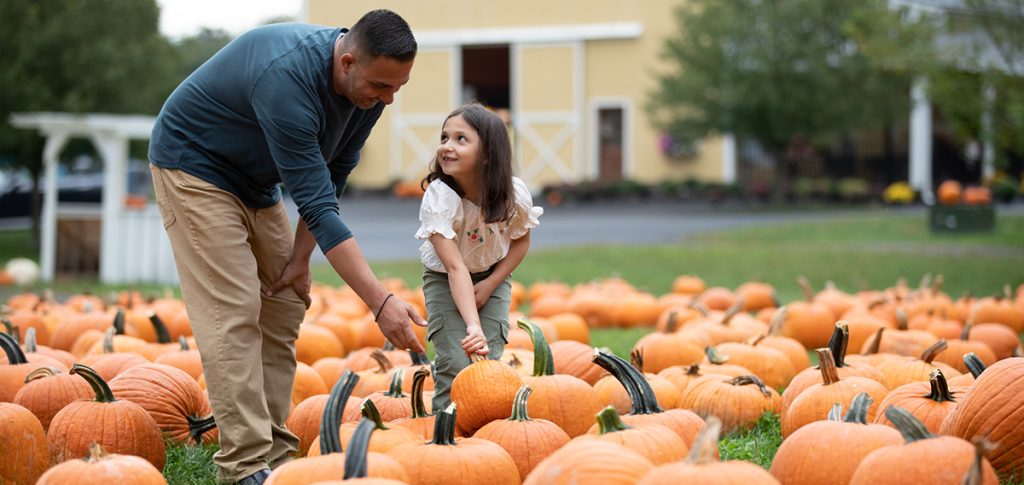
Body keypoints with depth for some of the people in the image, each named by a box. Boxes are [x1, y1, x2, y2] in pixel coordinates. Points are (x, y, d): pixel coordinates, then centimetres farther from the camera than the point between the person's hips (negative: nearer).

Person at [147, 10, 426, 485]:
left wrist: (301, 256, -4)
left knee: (286, 307, 3)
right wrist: (380, 301, -42)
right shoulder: (288, 76, -38)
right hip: (194, 165, -8)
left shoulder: (367, 90, -13)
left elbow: (330, 181, 1)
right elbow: (317, 205, -40)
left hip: (254, 180, 8)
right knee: (233, 314, -16)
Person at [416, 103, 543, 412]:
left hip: (493, 277, 2)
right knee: (456, 364, -16)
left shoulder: (515, 196, -23)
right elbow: (455, 267, -37)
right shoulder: (438, 198, -31)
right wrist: (473, 325, -47)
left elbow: (521, 241, -2)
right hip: (444, 280, -2)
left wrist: (489, 285, -14)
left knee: (489, 358, -12)